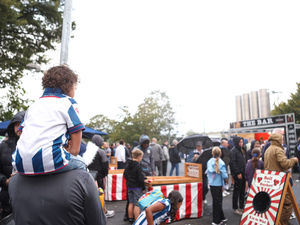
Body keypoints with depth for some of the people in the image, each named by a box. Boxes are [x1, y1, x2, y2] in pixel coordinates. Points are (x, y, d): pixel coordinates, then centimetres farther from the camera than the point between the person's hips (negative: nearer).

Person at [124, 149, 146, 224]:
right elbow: (141, 178, -18)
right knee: (137, 204, 1)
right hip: (137, 187, -7)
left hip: (129, 186, 7)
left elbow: (125, 175, 14)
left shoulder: (128, 164, 4)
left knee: (131, 203, 16)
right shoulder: (137, 166, -19)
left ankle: (130, 218, 25)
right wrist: (143, 187, -8)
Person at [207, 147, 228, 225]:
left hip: (211, 184, 4)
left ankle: (221, 218, 32)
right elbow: (224, 176, -15)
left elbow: (207, 172, 3)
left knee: (216, 201, 18)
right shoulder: (221, 163, -17)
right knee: (217, 202, 8)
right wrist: (226, 176, 5)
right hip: (218, 184, -4)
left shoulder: (209, 162, -5)